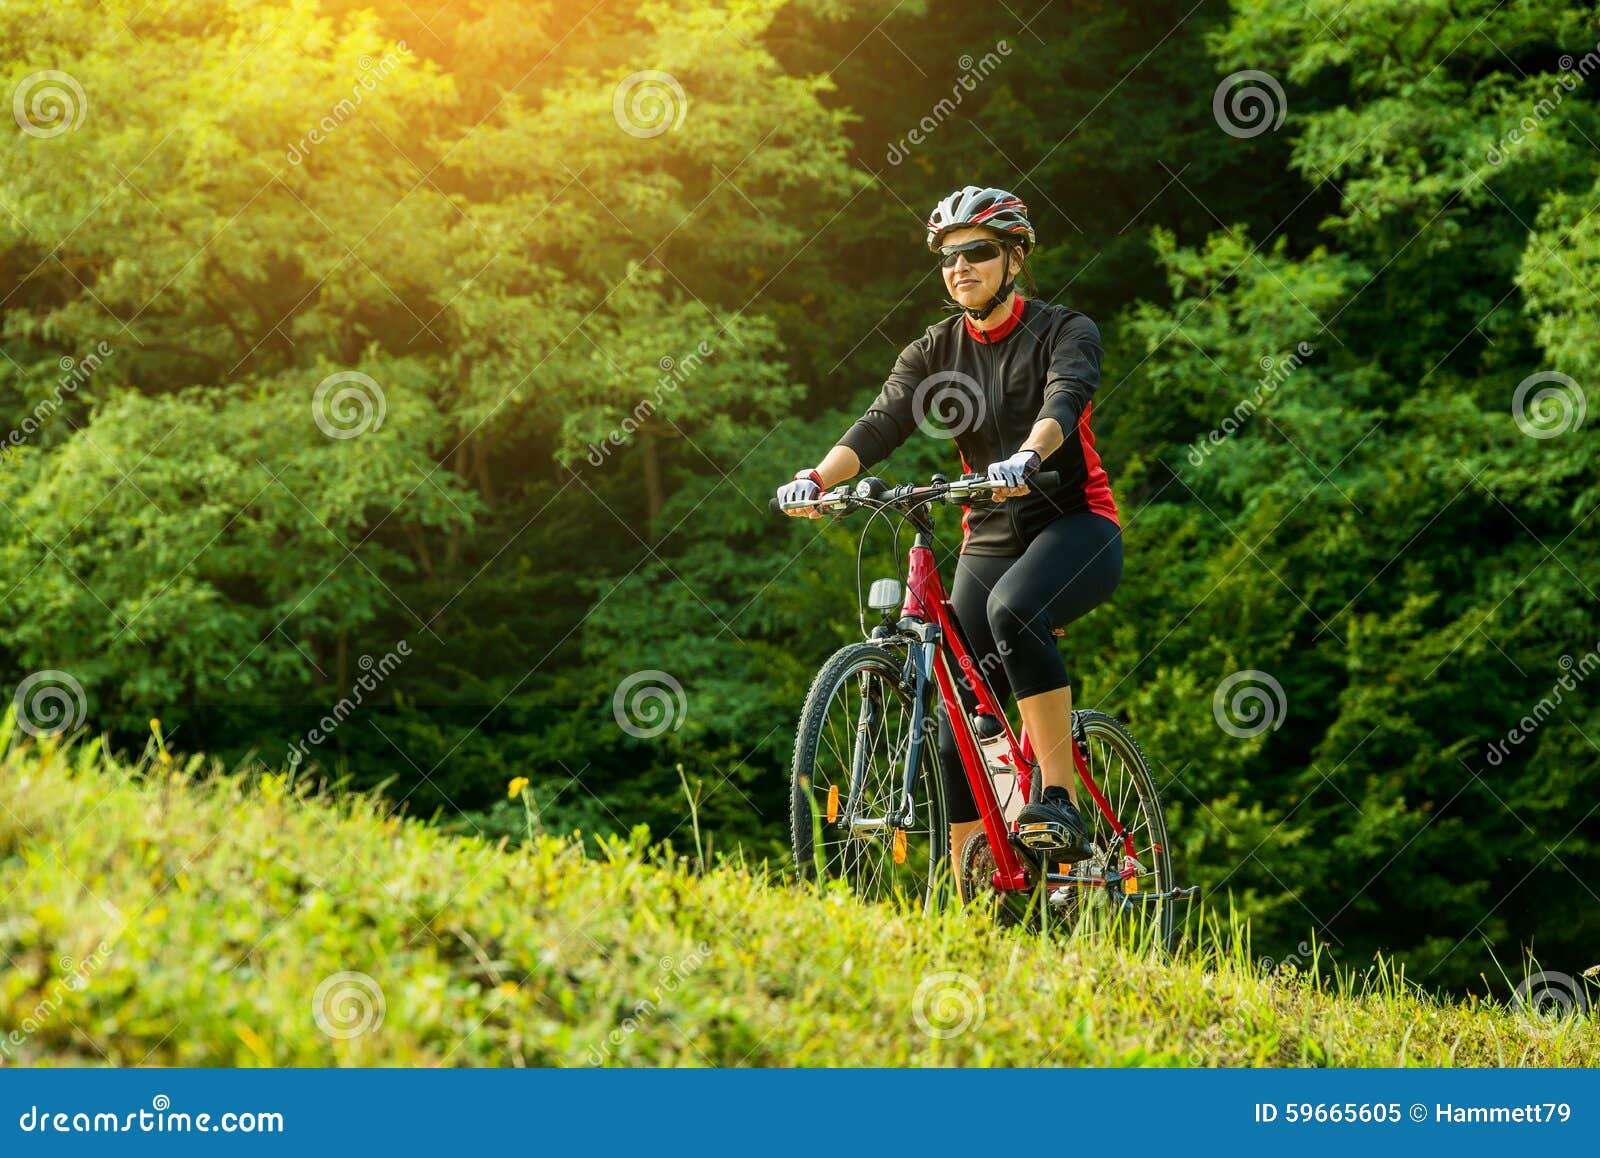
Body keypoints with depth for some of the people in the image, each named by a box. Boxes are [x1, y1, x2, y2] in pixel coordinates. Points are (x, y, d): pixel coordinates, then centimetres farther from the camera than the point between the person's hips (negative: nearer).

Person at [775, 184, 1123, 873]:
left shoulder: (1065, 331, -5)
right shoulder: (934, 352, 6)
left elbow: (1064, 401, -26)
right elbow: (882, 422, -11)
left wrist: (1027, 458, -48)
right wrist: (817, 478, -31)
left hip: (1075, 526, -5)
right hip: (989, 538, 5)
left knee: (1013, 609, -36)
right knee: (961, 721, -4)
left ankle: (1061, 802, -33)